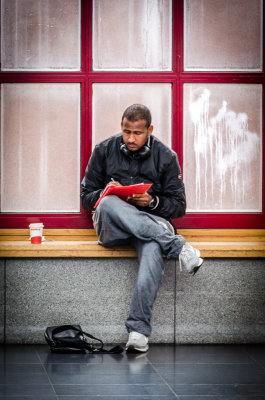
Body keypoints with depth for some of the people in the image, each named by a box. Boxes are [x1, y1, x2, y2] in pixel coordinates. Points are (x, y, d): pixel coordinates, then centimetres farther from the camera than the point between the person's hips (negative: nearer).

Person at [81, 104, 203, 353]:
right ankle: (177, 246, -38)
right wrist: (105, 193, -14)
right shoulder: (104, 151, 6)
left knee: (153, 246, -40)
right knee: (109, 205, -37)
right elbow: (86, 197, 10)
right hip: (110, 227, 1)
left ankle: (138, 329, -48)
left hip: (151, 219, -1)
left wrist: (152, 201, -15)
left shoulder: (166, 157, 4)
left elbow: (178, 207, 6)